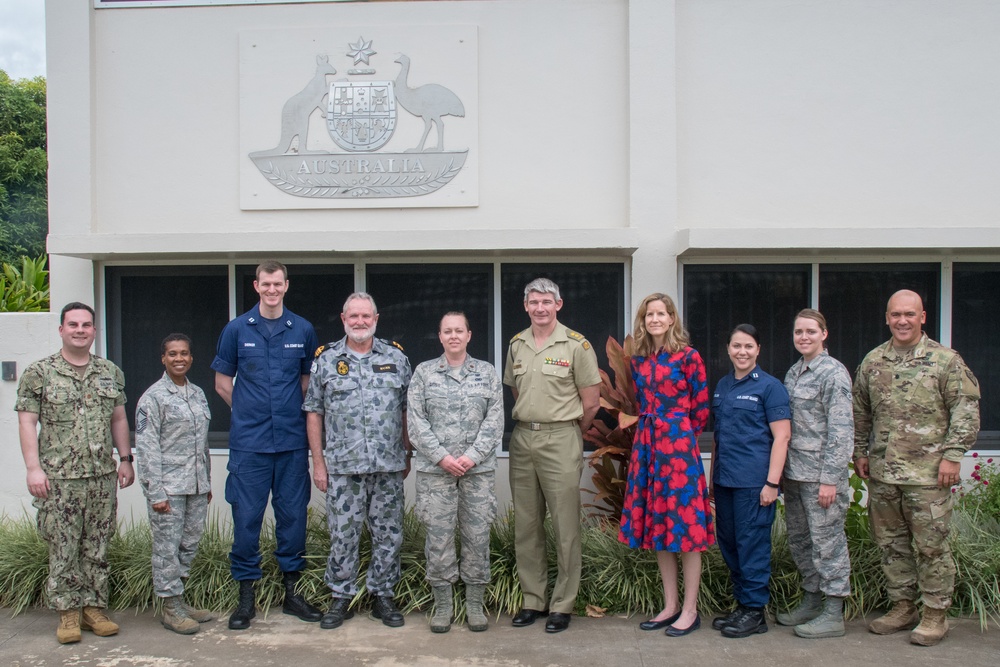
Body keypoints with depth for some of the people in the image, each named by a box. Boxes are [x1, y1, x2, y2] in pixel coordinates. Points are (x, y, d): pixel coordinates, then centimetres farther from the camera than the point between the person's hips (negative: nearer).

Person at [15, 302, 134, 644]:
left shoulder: (111, 372, 10)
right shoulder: (39, 372, -1)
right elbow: (27, 422, -3)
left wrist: (125, 459, 11)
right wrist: (33, 468, -10)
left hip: (103, 476, 3)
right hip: (59, 478, -3)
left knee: (97, 547, 9)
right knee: (64, 548, 2)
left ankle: (94, 607, 20)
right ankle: (68, 612, 15)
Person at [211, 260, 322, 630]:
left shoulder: (303, 330, 4)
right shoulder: (237, 329, 2)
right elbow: (222, 382, 10)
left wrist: (294, 418, 8)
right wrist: (250, 413, 7)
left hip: (292, 442, 1)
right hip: (249, 443, -1)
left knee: (293, 515, 8)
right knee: (246, 518, 2)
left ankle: (291, 591, 21)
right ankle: (246, 595, 16)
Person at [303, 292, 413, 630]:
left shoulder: (396, 357, 7)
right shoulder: (325, 359, 4)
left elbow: (407, 409, 10)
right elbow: (313, 413, 4)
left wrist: (407, 455, 7)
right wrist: (318, 462, 0)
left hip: (389, 465, 1)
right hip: (342, 466, -1)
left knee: (389, 535, 7)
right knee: (343, 535, 5)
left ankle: (383, 596, 22)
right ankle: (341, 599, 21)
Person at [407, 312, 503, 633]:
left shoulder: (487, 372, 8)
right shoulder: (424, 372, 6)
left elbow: (495, 420, 1)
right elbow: (415, 421, 0)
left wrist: (472, 456, -10)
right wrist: (442, 457, -10)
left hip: (479, 468, 1)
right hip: (435, 469, 0)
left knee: (477, 536, 4)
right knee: (438, 537, 2)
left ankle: (475, 603, 17)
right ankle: (442, 604, 16)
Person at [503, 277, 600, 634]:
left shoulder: (576, 345, -5)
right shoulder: (517, 345, 10)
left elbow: (591, 403, -2)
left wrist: (567, 433, 5)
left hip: (561, 438, -5)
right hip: (522, 438, 5)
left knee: (565, 526, -1)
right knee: (526, 524, 10)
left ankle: (562, 605, 11)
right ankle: (533, 600, 22)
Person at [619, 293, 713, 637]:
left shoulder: (688, 356, -6)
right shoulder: (638, 360, 10)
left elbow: (700, 408, -2)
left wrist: (680, 437, 4)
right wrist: (652, 432, 13)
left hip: (678, 443, -6)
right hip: (646, 443, 6)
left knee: (685, 526, -1)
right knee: (657, 525, 10)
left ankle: (690, 610, 10)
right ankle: (670, 606, 21)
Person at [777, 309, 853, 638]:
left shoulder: (833, 373, -10)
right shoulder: (793, 373, 14)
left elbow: (841, 429, -15)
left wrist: (830, 478, -18)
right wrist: (782, 471, 14)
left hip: (820, 474, -8)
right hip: (795, 472, 8)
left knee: (827, 540, 0)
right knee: (799, 538, 15)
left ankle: (834, 614, 10)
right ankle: (811, 601, 29)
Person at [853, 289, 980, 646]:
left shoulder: (945, 360, -3)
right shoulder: (872, 362, 9)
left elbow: (966, 409, -5)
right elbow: (860, 412, 17)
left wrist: (952, 454, -10)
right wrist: (860, 452, 13)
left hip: (927, 473, -4)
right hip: (882, 473, 5)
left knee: (931, 545, 2)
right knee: (891, 543, 12)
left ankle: (935, 613, 16)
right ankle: (902, 606, 25)